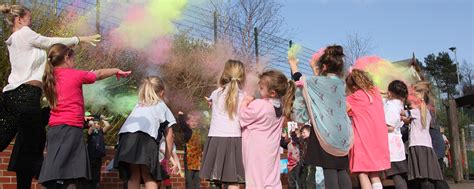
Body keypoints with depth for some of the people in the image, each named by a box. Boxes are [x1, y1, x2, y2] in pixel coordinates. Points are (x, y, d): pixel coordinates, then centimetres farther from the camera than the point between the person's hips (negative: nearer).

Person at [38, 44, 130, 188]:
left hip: (54, 129, 8)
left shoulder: (50, 78, 13)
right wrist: (117, 71, 27)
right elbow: (99, 74, 12)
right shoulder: (75, 75, -3)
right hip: (70, 129, -8)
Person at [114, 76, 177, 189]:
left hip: (126, 135, 3)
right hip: (146, 137, -3)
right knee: (148, 176, 2)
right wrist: (167, 159, 27)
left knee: (134, 175, 11)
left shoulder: (138, 105, 38)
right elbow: (169, 136, 23)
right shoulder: (162, 106, 27)